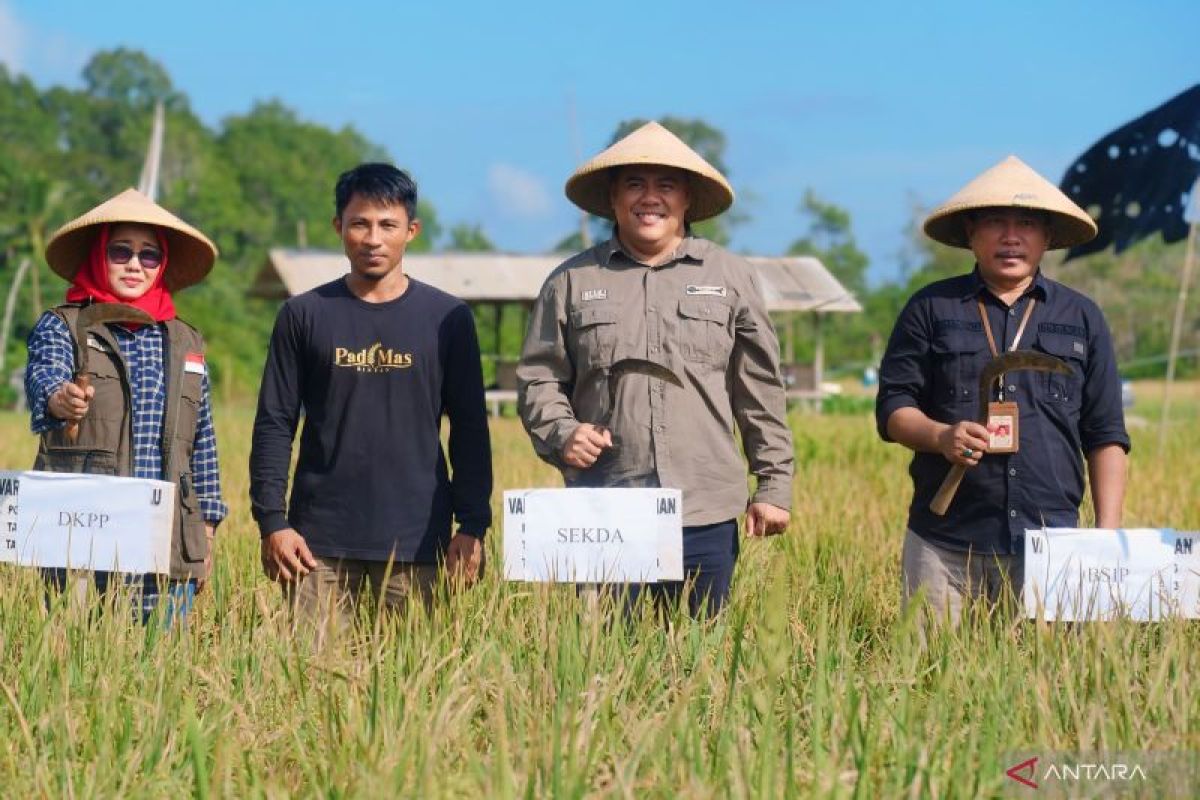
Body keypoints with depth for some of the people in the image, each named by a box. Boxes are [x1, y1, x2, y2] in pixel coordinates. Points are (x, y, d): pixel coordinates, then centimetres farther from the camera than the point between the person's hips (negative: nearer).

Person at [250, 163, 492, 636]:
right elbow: (273, 425, 7)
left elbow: (470, 430, 8)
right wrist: (272, 521, -2)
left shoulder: (447, 318, 7)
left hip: (415, 545, 0)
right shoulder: (304, 315, 7)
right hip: (320, 544, 0)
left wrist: (472, 527, 1)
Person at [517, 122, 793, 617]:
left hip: (706, 519, 1)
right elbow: (537, 378, 10)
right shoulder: (571, 282, 9)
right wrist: (561, 433, -9)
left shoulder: (730, 278, 10)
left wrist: (774, 485, 7)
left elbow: (760, 394, 11)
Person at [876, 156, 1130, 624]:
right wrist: (941, 435, -14)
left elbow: (1106, 436, 13)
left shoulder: (1082, 318, 14)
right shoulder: (930, 309, 10)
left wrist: (1108, 534, 3)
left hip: (1051, 544, 1)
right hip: (944, 544, -1)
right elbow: (892, 408, 7)